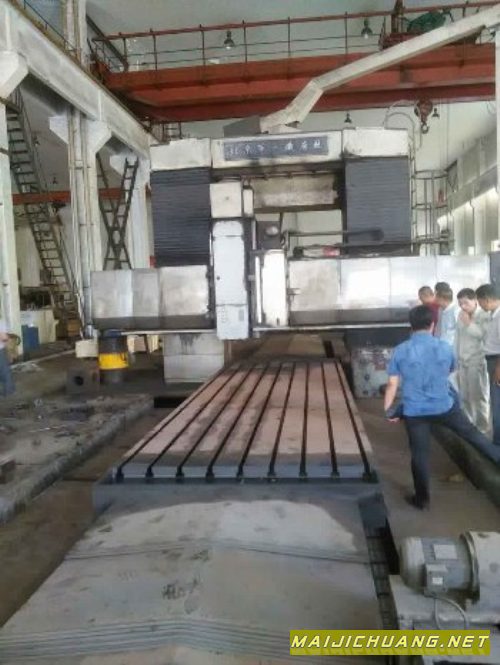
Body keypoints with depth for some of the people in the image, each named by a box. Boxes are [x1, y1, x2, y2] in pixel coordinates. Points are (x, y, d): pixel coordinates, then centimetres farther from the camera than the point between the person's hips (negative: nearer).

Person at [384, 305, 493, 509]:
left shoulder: (400, 351, -9)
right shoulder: (445, 347, -5)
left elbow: (392, 384, -7)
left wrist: (388, 409, 4)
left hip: (414, 412, 0)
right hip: (444, 406, 0)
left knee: (419, 455, 11)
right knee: (471, 433, 24)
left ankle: (422, 499, 23)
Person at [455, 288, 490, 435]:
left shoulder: (483, 316, -11)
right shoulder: (461, 316, 10)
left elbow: (482, 334, -24)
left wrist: (468, 323, -17)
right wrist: (457, 357, 15)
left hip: (477, 362, -7)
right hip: (463, 361, 7)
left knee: (479, 396, 0)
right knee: (464, 395, 13)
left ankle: (482, 426, 13)